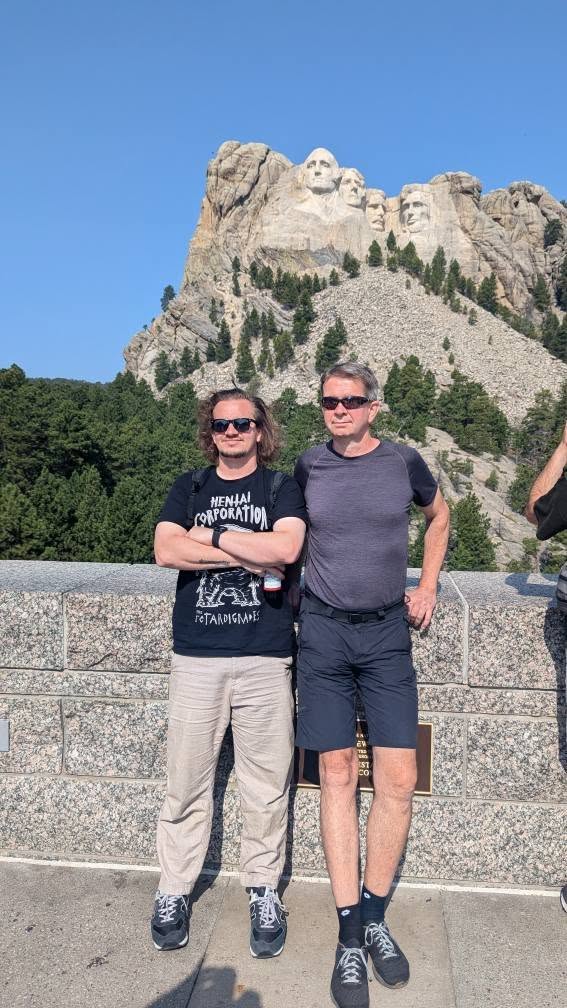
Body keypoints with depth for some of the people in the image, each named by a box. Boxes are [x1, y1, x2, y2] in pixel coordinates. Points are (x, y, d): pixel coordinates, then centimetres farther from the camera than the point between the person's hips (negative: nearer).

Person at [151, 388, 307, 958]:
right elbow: (166, 551, -6)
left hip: (265, 658, -1)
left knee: (266, 785, 5)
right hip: (195, 657, 1)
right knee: (185, 782, 6)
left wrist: (210, 535, -7)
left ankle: (263, 893, 24)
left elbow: (286, 547, -13)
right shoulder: (188, 489, 12)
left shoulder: (281, 488, 7)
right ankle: (173, 893, 24)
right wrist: (250, 556, -10)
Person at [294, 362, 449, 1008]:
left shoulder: (404, 463, -1)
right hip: (323, 630, 0)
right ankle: (349, 937, 14)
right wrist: (295, 582, 6)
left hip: (387, 631, 0)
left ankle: (375, 918, 19)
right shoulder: (309, 465, 1)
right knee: (338, 776, 3)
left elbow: (438, 517, 17)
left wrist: (427, 586, 9)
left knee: (398, 781, -1)